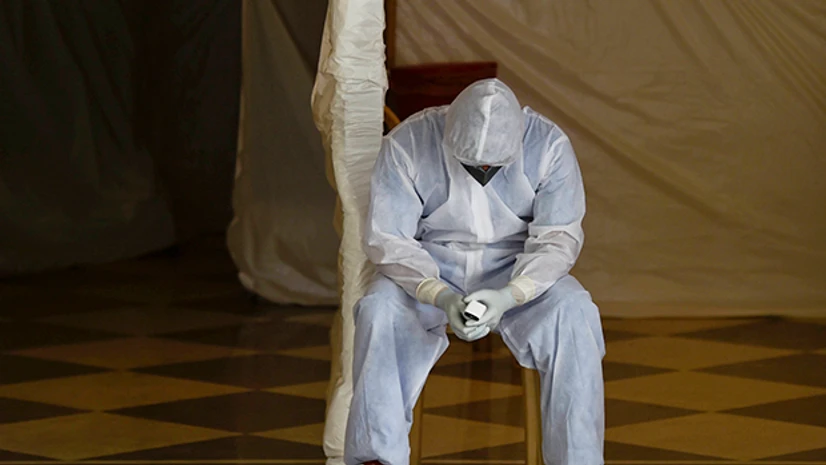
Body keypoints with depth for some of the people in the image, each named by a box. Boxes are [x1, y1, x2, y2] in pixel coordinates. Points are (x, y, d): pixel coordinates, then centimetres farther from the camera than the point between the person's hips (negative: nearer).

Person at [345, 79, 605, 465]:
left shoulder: (549, 146, -16)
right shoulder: (408, 144, -18)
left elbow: (558, 239, -17)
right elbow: (386, 239, -17)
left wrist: (508, 296, -35)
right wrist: (441, 297, -34)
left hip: (515, 271, 1)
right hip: (429, 271, 0)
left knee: (572, 317, -29)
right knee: (381, 313, -32)